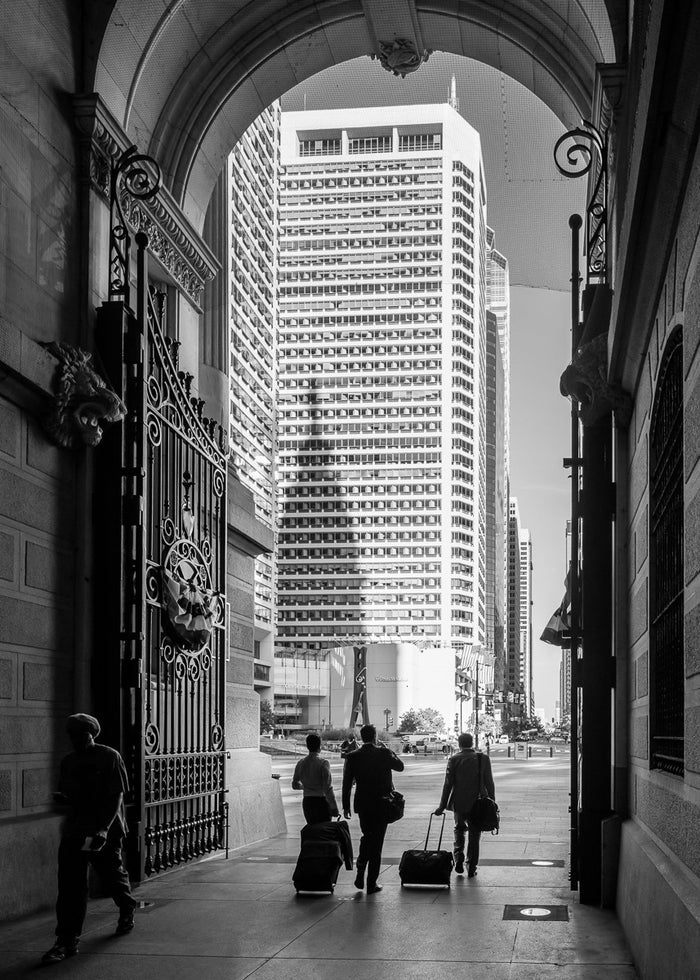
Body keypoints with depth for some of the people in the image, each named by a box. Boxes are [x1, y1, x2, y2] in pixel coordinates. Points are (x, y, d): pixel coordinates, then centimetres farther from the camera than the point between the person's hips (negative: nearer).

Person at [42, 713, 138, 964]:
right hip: (74, 830, 4)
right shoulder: (69, 761, 9)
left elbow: (117, 796, -11)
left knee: (113, 875, 11)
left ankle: (127, 911, 42)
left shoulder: (109, 757, -7)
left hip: (105, 831, -4)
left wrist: (103, 828, -21)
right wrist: (62, 798, -7)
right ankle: (68, 940, -3)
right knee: (69, 885, -5)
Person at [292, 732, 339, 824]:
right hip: (321, 801, -5)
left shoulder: (301, 763, 3)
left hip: (307, 802, 5)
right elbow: (328, 788, -16)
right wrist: (334, 807, -11)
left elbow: (295, 785, 16)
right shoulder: (323, 763, -14)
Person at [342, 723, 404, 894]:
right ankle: (372, 883, 6)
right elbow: (400, 767, 5)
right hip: (382, 804, -2)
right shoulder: (383, 753, -9)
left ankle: (360, 876, 12)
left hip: (363, 805, 2)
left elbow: (346, 783, -1)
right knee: (377, 842, 5)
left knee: (367, 837, 23)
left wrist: (346, 806, 5)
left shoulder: (353, 757, -3)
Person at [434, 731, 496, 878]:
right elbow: (489, 783, -2)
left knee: (459, 829, 22)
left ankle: (458, 856, 4)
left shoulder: (453, 759, -6)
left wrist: (442, 806, -2)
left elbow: (448, 784, -6)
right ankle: (471, 868, 11)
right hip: (478, 803, 0)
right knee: (474, 835, 10)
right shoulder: (483, 758, -4)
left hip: (459, 803, 0)